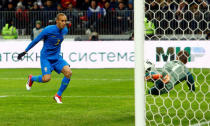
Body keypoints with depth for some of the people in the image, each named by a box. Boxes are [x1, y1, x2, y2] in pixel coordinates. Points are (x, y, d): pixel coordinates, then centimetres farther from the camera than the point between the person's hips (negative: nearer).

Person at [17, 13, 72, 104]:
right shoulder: (48, 30, -17)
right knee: (46, 78, -21)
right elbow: (36, 40, -7)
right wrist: (24, 52, -3)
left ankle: (58, 95, -3)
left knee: (68, 72, -18)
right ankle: (31, 78, 16)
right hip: (46, 58, -5)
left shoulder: (65, 30, 0)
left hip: (57, 57, 5)